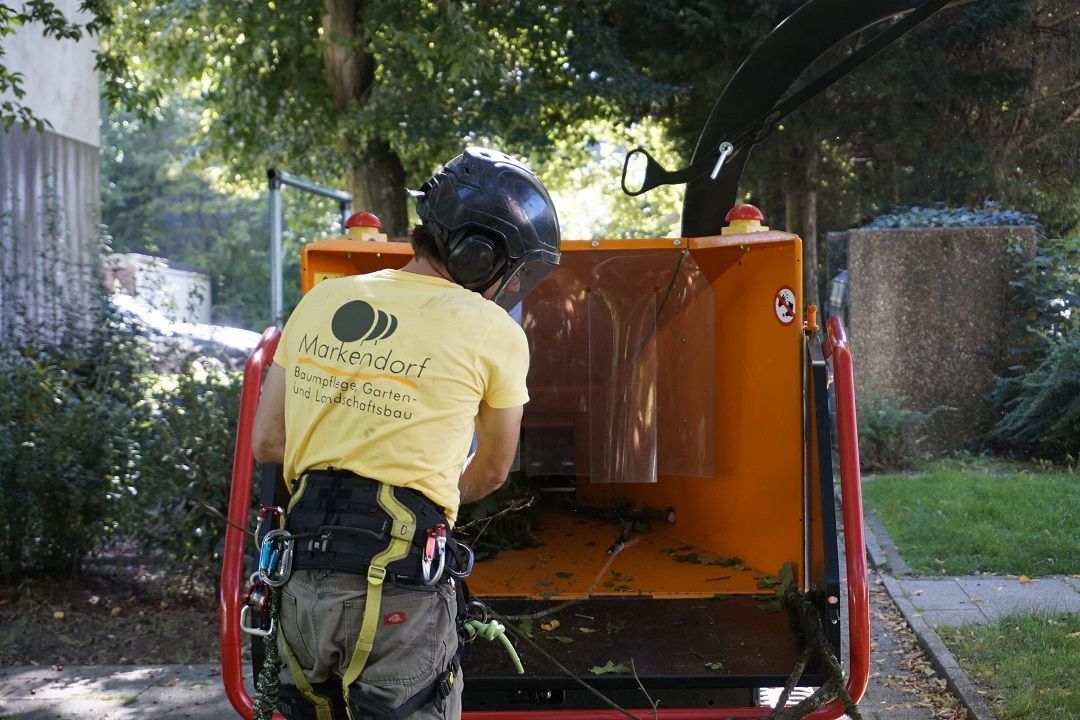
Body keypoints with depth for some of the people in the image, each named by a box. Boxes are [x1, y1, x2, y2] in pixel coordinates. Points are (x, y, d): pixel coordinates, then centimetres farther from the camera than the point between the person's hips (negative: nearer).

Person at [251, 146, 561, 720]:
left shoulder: (322, 300, 9)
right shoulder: (494, 333, -3)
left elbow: (265, 443, 12)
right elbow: (491, 472, 13)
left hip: (303, 584, 5)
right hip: (399, 591, -5)